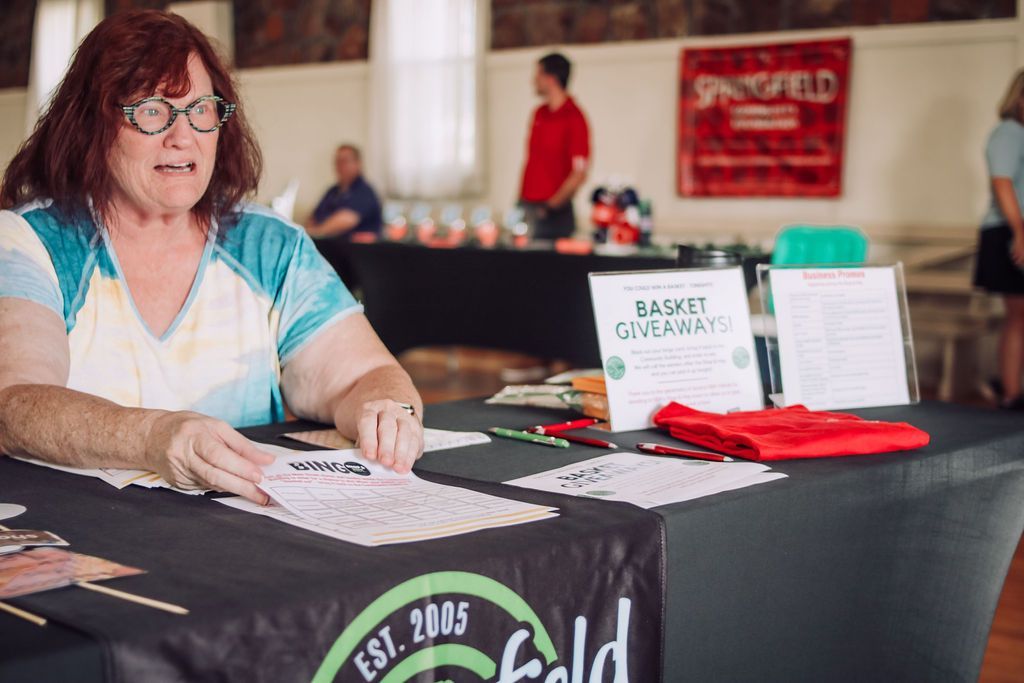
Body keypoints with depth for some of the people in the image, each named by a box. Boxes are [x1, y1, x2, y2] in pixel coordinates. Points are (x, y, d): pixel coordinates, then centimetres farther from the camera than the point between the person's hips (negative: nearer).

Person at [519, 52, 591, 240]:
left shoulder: (573, 119, -10)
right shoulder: (539, 113, 12)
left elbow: (579, 174, -15)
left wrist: (552, 206, -19)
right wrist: (520, 200, 11)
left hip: (553, 212, -7)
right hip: (526, 206, 7)